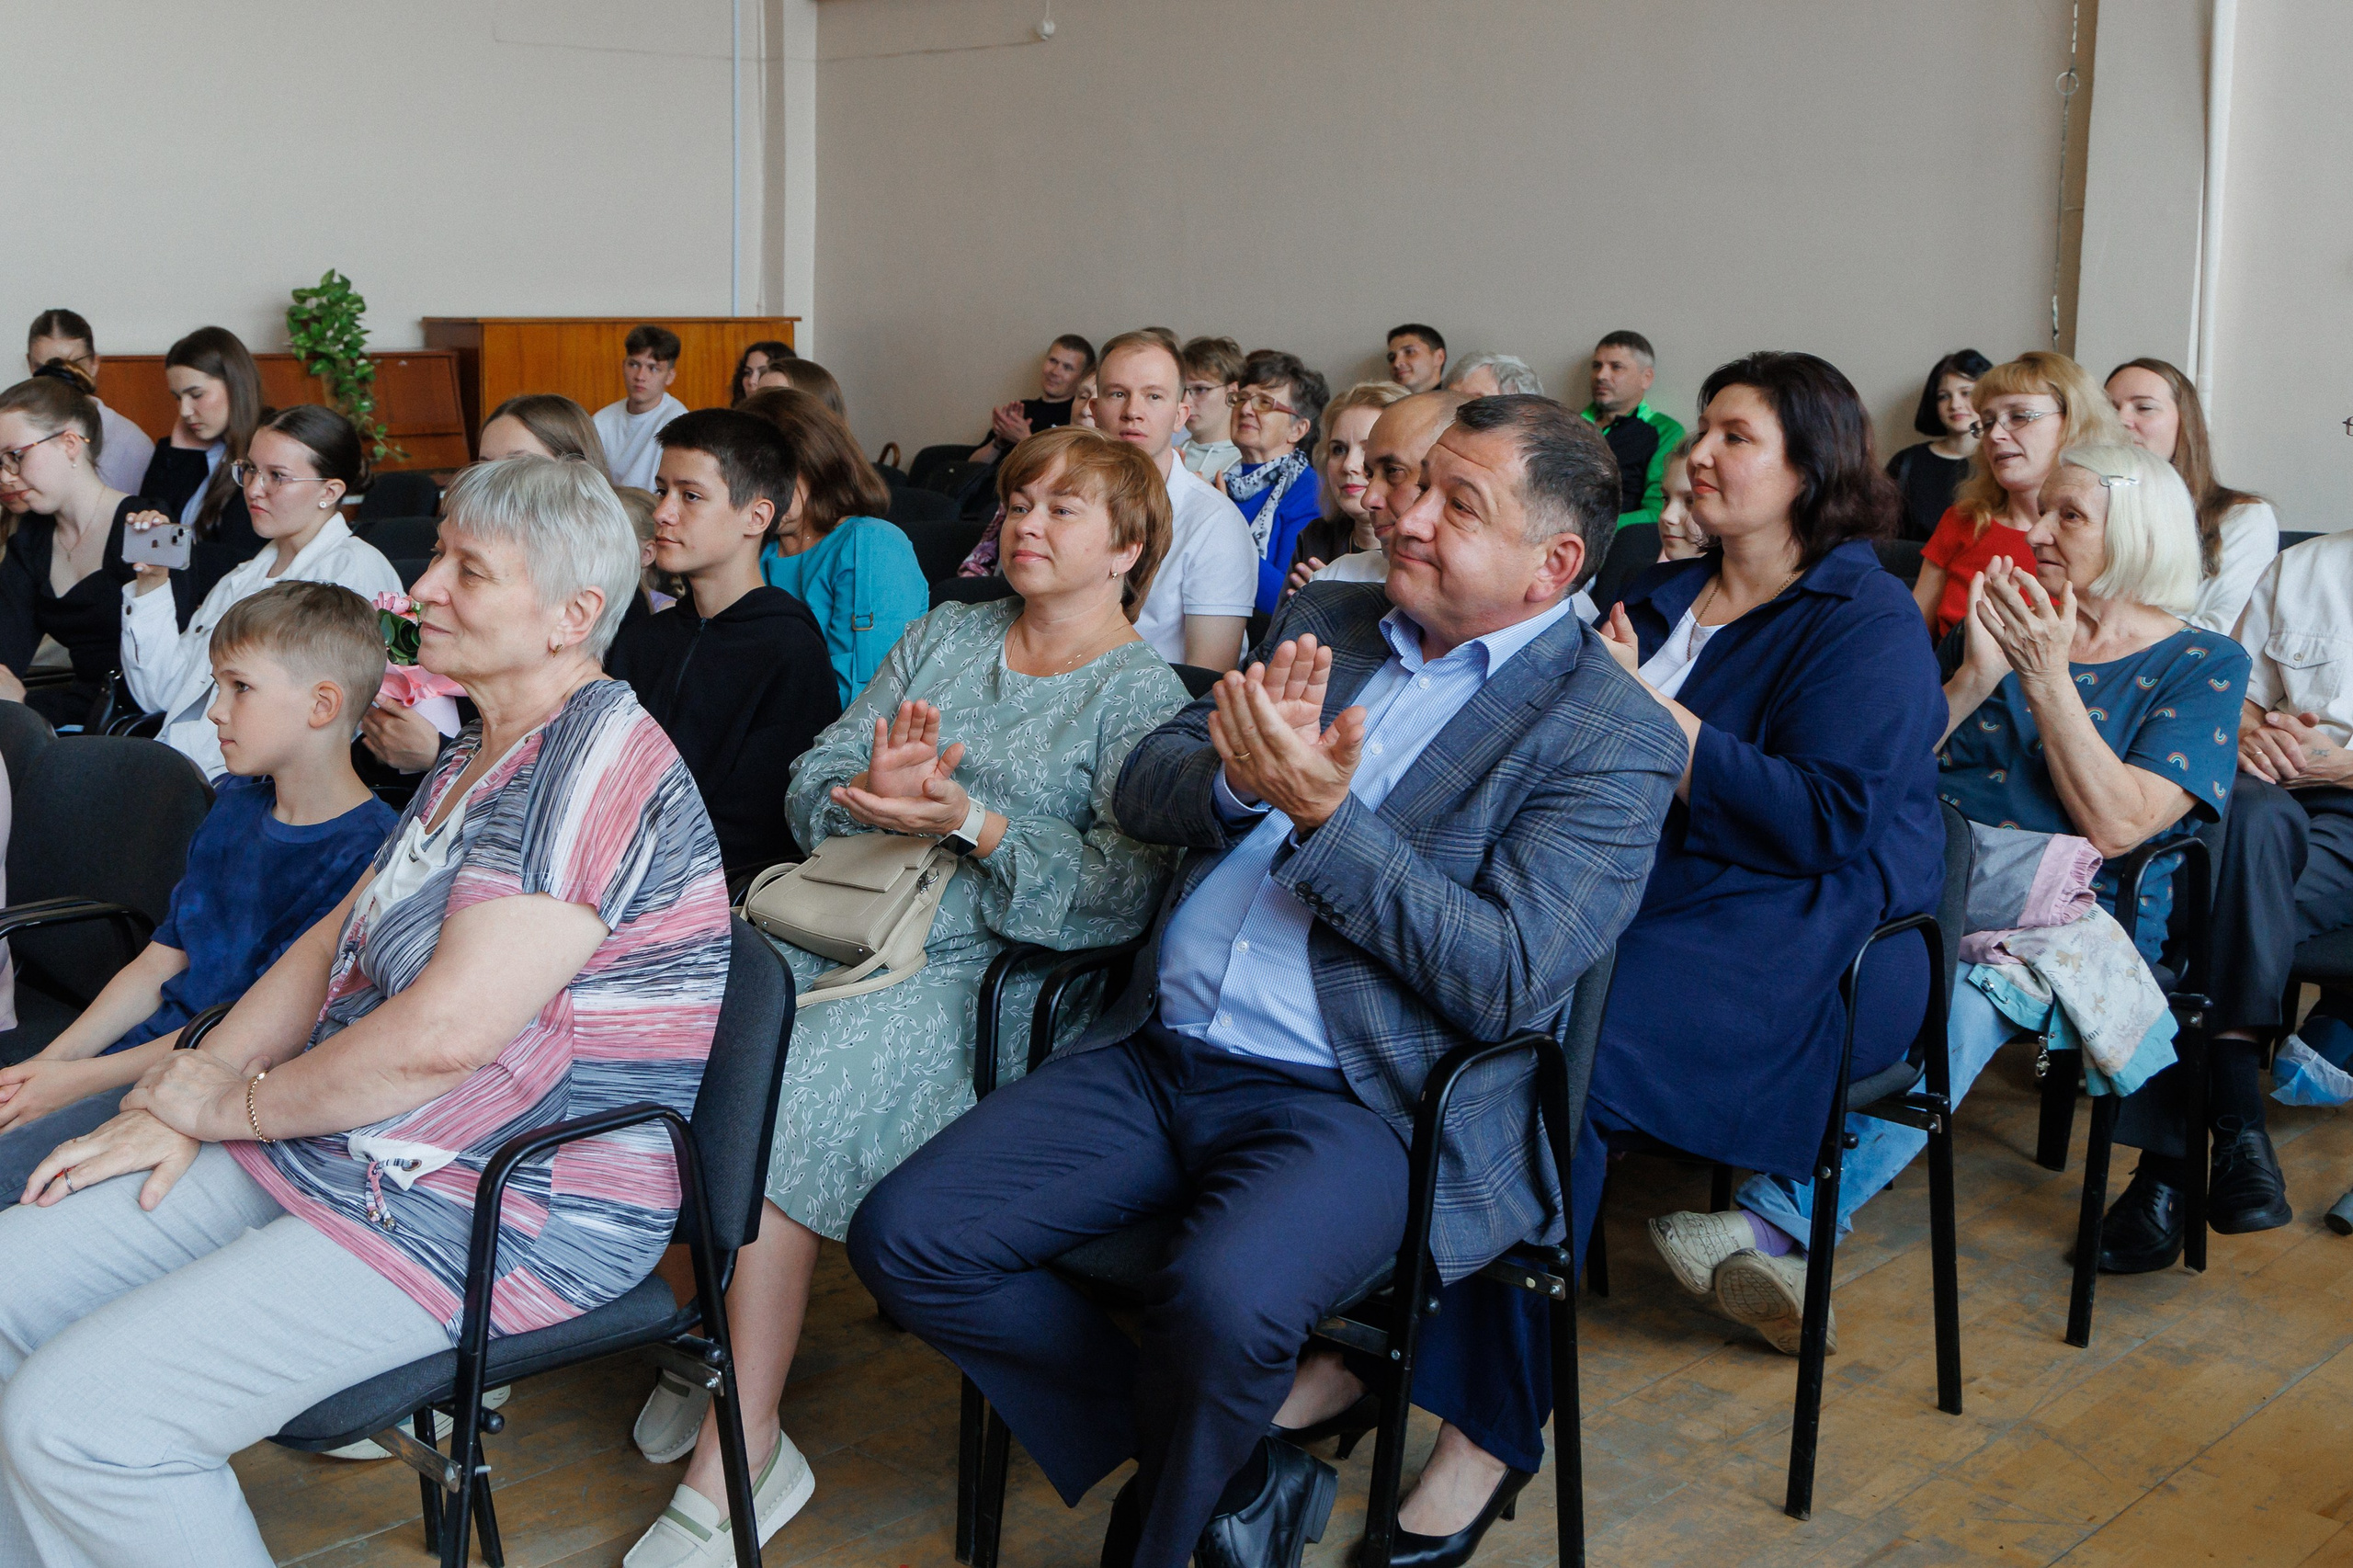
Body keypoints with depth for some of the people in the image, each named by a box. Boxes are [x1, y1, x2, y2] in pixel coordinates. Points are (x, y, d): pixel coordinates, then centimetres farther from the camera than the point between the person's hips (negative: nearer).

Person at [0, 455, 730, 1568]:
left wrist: (229, 1104, -10)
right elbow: (332, 943, 17)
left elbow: (442, 1035, -25)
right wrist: (179, 1103, 4)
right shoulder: (479, 756, 15)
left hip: (517, 1215, -10)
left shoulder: (594, 767, -19)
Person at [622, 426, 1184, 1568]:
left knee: (771, 1104, -28)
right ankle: (709, 1332, 0)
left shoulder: (1142, 698, 1)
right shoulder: (944, 636, 18)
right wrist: (876, 788, -8)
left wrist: (969, 820, -20)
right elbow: (810, 789, 14)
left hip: (973, 971, -6)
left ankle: (744, 1451, -17)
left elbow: (1120, 896, -13)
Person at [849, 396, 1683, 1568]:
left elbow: (1511, 981, -14)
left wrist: (1322, 817, -20)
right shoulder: (1324, 620, 15)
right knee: (905, 1239, -8)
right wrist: (1240, 779, -11)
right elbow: (1142, 790, 13)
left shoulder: (1611, 737, -4)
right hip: (1159, 1056, 6)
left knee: (1220, 1297, -35)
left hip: (1353, 1105, -6)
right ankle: (1234, 1465, 4)